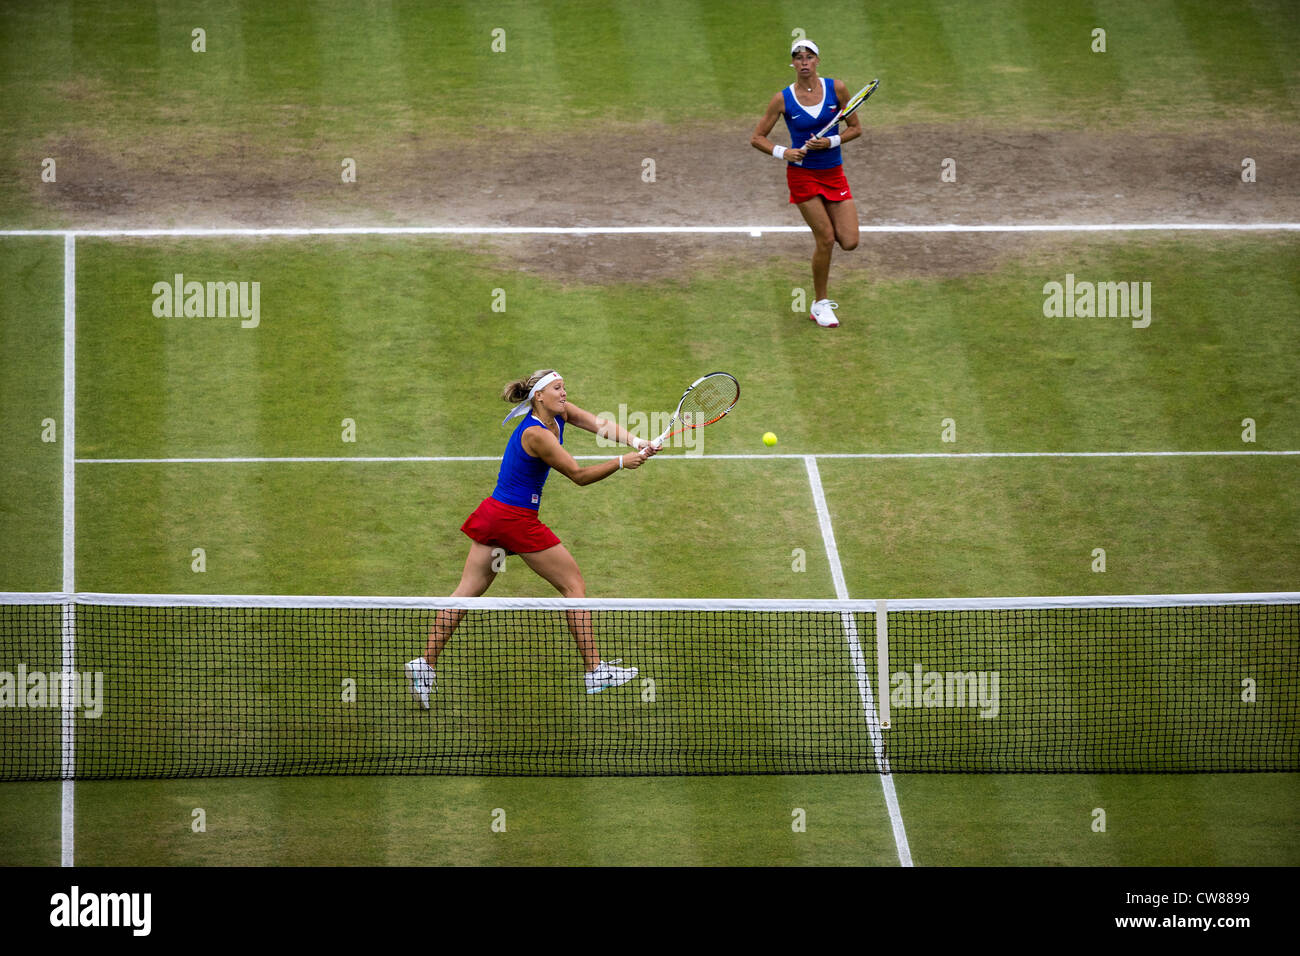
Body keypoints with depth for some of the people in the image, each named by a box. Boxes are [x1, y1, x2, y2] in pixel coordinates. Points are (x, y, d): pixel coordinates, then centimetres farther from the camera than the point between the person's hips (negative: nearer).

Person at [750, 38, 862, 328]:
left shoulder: (836, 88, -2)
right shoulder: (783, 99, -6)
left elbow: (855, 128, 4)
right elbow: (757, 138, 0)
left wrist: (831, 142, -13)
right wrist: (782, 152, -17)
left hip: (833, 174, 3)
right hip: (802, 174, -3)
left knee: (849, 242, -7)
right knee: (826, 239, -10)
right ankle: (819, 305, 5)